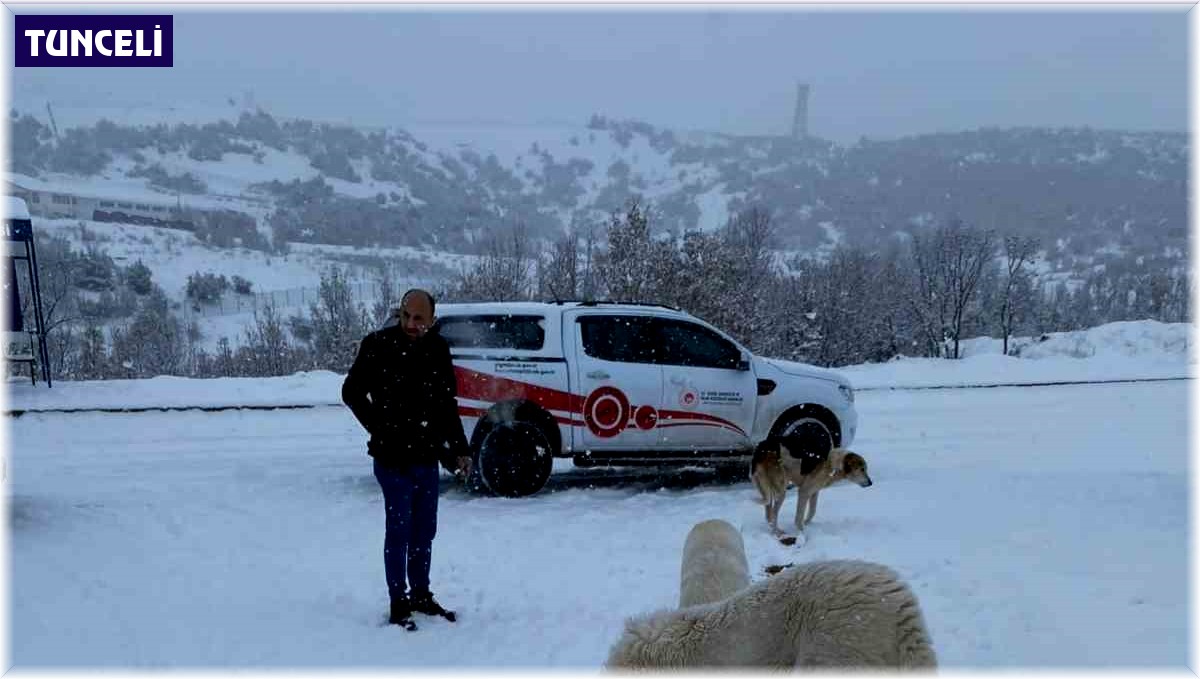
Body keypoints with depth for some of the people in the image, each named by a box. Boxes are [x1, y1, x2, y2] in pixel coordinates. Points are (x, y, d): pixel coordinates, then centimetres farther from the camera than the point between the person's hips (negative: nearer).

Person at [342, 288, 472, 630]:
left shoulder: (438, 349, 5)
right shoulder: (379, 345, -10)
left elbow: (448, 404, 15)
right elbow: (352, 392, -3)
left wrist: (459, 448, 12)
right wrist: (382, 431, -8)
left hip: (427, 456, 5)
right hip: (393, 457, -5)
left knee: (425, 529, 14)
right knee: (399, 529, -3)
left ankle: (421, 595, 27)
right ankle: (399, 604, 6)